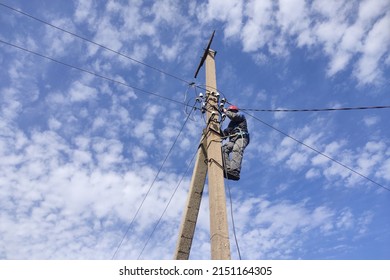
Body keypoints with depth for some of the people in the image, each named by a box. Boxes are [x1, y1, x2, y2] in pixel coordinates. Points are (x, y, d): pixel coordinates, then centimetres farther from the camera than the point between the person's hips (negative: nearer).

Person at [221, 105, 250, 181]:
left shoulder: (240, 115, 24)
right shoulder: (231, 123, 40)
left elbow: (233, 116, -1)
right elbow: (224, 134, 31)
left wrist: (225, 111, 13)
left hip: (241, 137, -6)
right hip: (233, 140, 7)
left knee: (236, 151, -33)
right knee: (223, 149, -23)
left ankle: (234, 172, -56)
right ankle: (227, 169, -41)